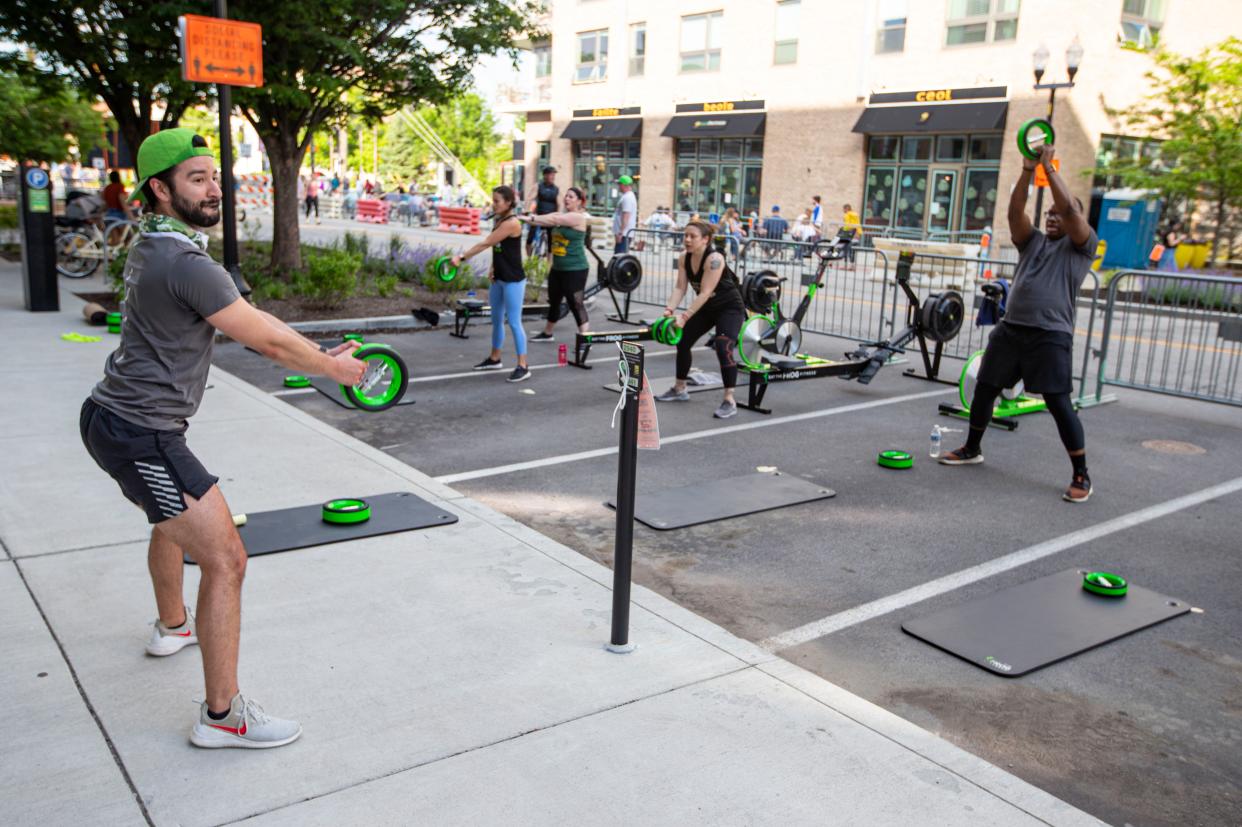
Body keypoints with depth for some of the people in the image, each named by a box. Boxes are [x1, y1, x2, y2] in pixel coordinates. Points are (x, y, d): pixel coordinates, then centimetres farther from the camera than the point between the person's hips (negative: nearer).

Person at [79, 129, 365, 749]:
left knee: (173, 518, 33)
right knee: (225, 559, -10)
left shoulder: (150, 246, 9)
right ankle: (222, 716, -2)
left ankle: (172, 625, 57)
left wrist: (318, 351, 14)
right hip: (142, 434, -11)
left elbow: (248, 322, 16)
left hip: (113, 416, 11)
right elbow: (269, 342, -16)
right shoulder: (186, 265, -22)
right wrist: (334, 368, -1)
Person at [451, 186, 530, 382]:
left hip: (513, 280, -9)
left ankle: (523, 367, 0)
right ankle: (494, 359, 31)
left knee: (514, 322, -7)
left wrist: (462, 257, -23)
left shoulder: (512, 223, -20)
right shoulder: (499, 221, 8)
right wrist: (493, 268, 1)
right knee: (496, 320, 17)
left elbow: (485, 244, -23)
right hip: (499, 278, 9)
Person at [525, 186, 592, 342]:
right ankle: (547, 333, 33)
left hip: (575, 270, -8)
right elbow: (547, 221, -5)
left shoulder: (578, 217, -13)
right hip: (558, 268, 9)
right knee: (553, 301, 18)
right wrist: (528, 218, -22)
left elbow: (554, 220, -25)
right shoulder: (562, 215, 12)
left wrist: (530, 218, -32)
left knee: (575, 303, -8)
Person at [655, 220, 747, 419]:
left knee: (723, 347, -27)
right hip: (707, 308, 8)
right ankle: (679, 389, 28)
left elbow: (705, 293, -33)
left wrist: (685, 316, -40)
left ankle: (729, 402, -25)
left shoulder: (714, 259, -29)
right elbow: (680, 287, -13)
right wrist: (671, 309, -32)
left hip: (730, 307, -8)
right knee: (682, 340, 10)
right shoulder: (684, 259, -7)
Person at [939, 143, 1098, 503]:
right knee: (985, 388, 12)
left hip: (1051, 334, -6)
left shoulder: (1081, 245, 4)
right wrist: (1028, 169, -5)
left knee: (1059, 403, -10)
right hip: (1011, 328, 6)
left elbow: (1071, 209, -11)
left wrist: (1049, 166, -7)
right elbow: (1015, 210, 4)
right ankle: (971, 449, 31)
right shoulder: (1032, 241, 18)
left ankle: (1081, 476, -3)